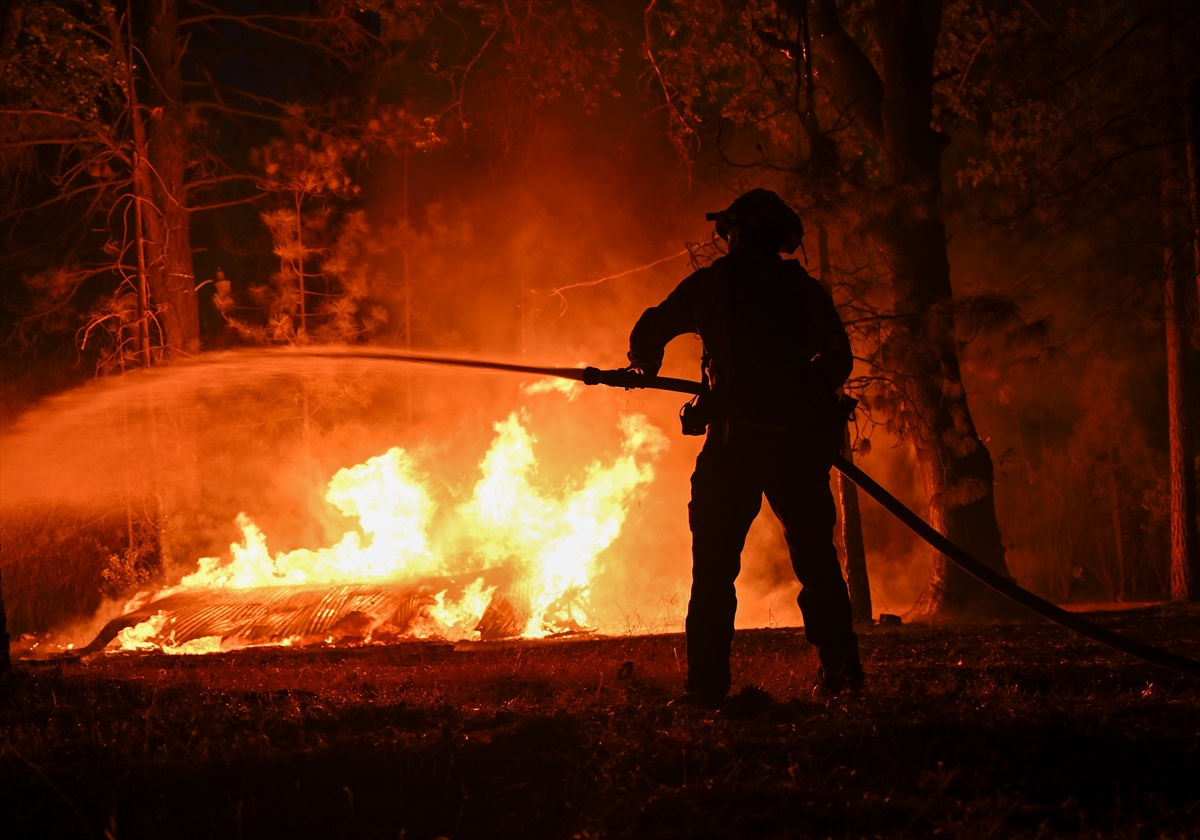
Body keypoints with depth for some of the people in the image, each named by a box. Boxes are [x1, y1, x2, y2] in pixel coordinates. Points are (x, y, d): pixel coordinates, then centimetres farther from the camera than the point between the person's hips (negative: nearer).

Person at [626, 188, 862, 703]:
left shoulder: (712, 283, 6)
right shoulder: (805, 289, 14)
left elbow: (649, 333, 9)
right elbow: (837, 360, 18)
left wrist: (644, 367, 30)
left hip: (737, 434, -3)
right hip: (799, 436, 3)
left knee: (715, 563, 1)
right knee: (815, 555, 13)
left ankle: (708, 683, -6)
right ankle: (841, 667, 8)